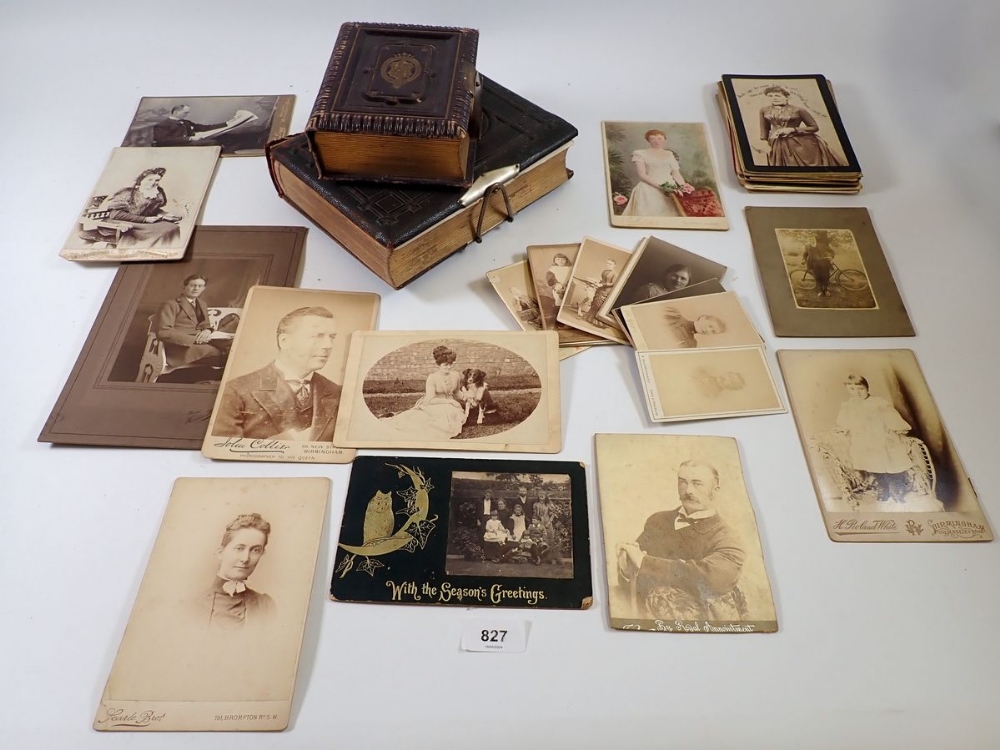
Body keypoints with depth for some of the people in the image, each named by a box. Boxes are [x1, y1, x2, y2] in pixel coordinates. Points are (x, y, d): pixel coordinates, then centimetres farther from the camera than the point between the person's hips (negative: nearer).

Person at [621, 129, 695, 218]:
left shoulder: (670, 154, 13)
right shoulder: (640, 153, 1)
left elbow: (676, 173, 10)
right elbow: (642, 175, -8)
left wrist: (684, 186, -11)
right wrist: (661, 187, -16)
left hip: (671, 189, 4)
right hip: (649, 191, -4)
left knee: (670, 213, -1)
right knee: (650, 213, -9)